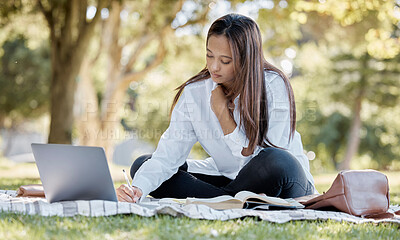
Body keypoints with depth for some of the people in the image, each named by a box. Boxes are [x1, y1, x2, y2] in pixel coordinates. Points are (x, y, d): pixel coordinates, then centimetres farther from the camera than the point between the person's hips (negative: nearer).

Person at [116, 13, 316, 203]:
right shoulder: (194, 93, -11)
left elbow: (253, 158, -25)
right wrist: (138, 189, -35)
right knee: (141, 165, -8)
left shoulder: (274, 86, -21)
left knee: (276, 161, -41)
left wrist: (223, 111, -24)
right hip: (227, 178, 4)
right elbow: (167, 156, -17)